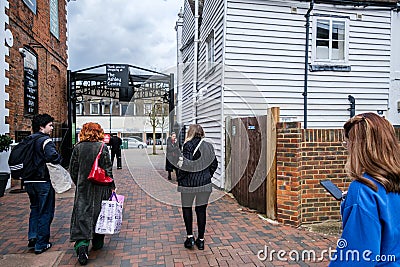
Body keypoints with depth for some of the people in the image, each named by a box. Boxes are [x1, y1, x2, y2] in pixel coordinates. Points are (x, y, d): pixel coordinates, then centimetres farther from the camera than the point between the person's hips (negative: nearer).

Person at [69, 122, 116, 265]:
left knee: (81, 213, 4)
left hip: (82, 187, 1)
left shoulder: (78, 147, 0)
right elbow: (107, 169, -8)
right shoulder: (102, 147, -8)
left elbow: (73, 169, 5)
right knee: (98, 212, 12)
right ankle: (97, 242, 25)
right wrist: (112, 186, 1)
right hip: (99, 187, -1)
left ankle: (82, 244, -11)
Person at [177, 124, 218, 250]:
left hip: (189, 183, -4)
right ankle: (201, 240, 19)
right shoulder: (208, 146, 6)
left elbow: (188, 164, -19)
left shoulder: (189, 145, -11)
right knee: (201, 210, 12)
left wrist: (180, 178, -7)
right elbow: (214, 164, 9)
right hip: (205, 183, 4)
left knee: (187, 208, 15)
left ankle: (190, 236, 11)